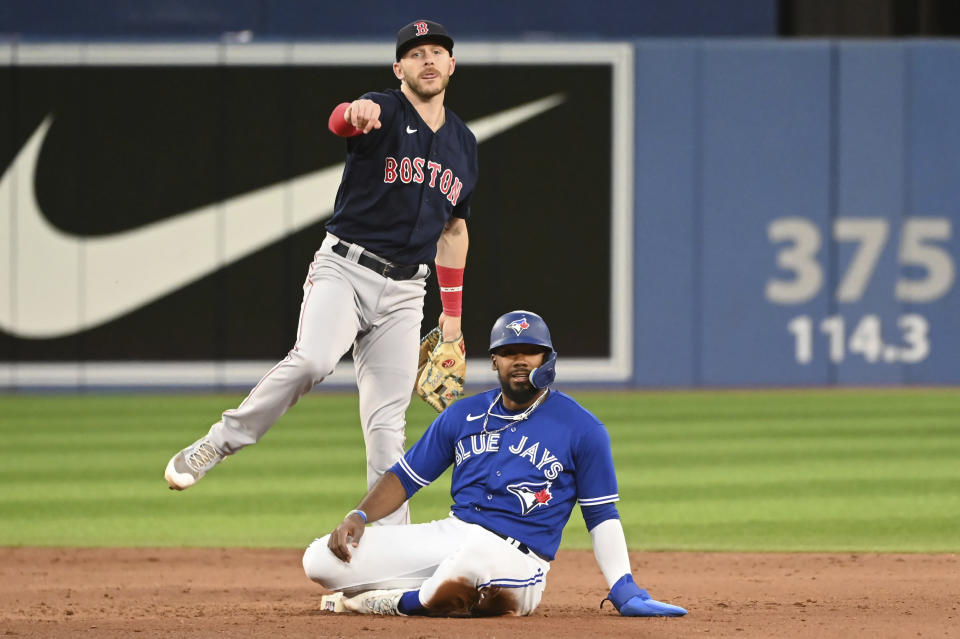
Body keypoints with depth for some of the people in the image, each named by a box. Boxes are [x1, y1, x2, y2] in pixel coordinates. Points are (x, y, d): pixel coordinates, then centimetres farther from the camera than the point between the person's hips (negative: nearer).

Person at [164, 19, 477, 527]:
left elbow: (453, 227, 25)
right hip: (343, 270, -5)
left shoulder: (463, 143, 14)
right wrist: (356, 113, -56)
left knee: (386, 423, 0)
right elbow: (340, 121, -30)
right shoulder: (384, 113, -5)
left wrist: (452, 310, 21)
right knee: (312, 360, -32)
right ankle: (213, 447, -21)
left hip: (403, 293, 5)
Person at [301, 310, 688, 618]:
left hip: (518, 556, -5)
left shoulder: (582, 429, 3)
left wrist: (623, 589, -11)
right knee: (322, 560, -12)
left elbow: (601, 514, 3)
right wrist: (359, 517, -2)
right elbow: (405, 477, 17)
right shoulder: (463, 416, 15)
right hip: (452, 533, 5)